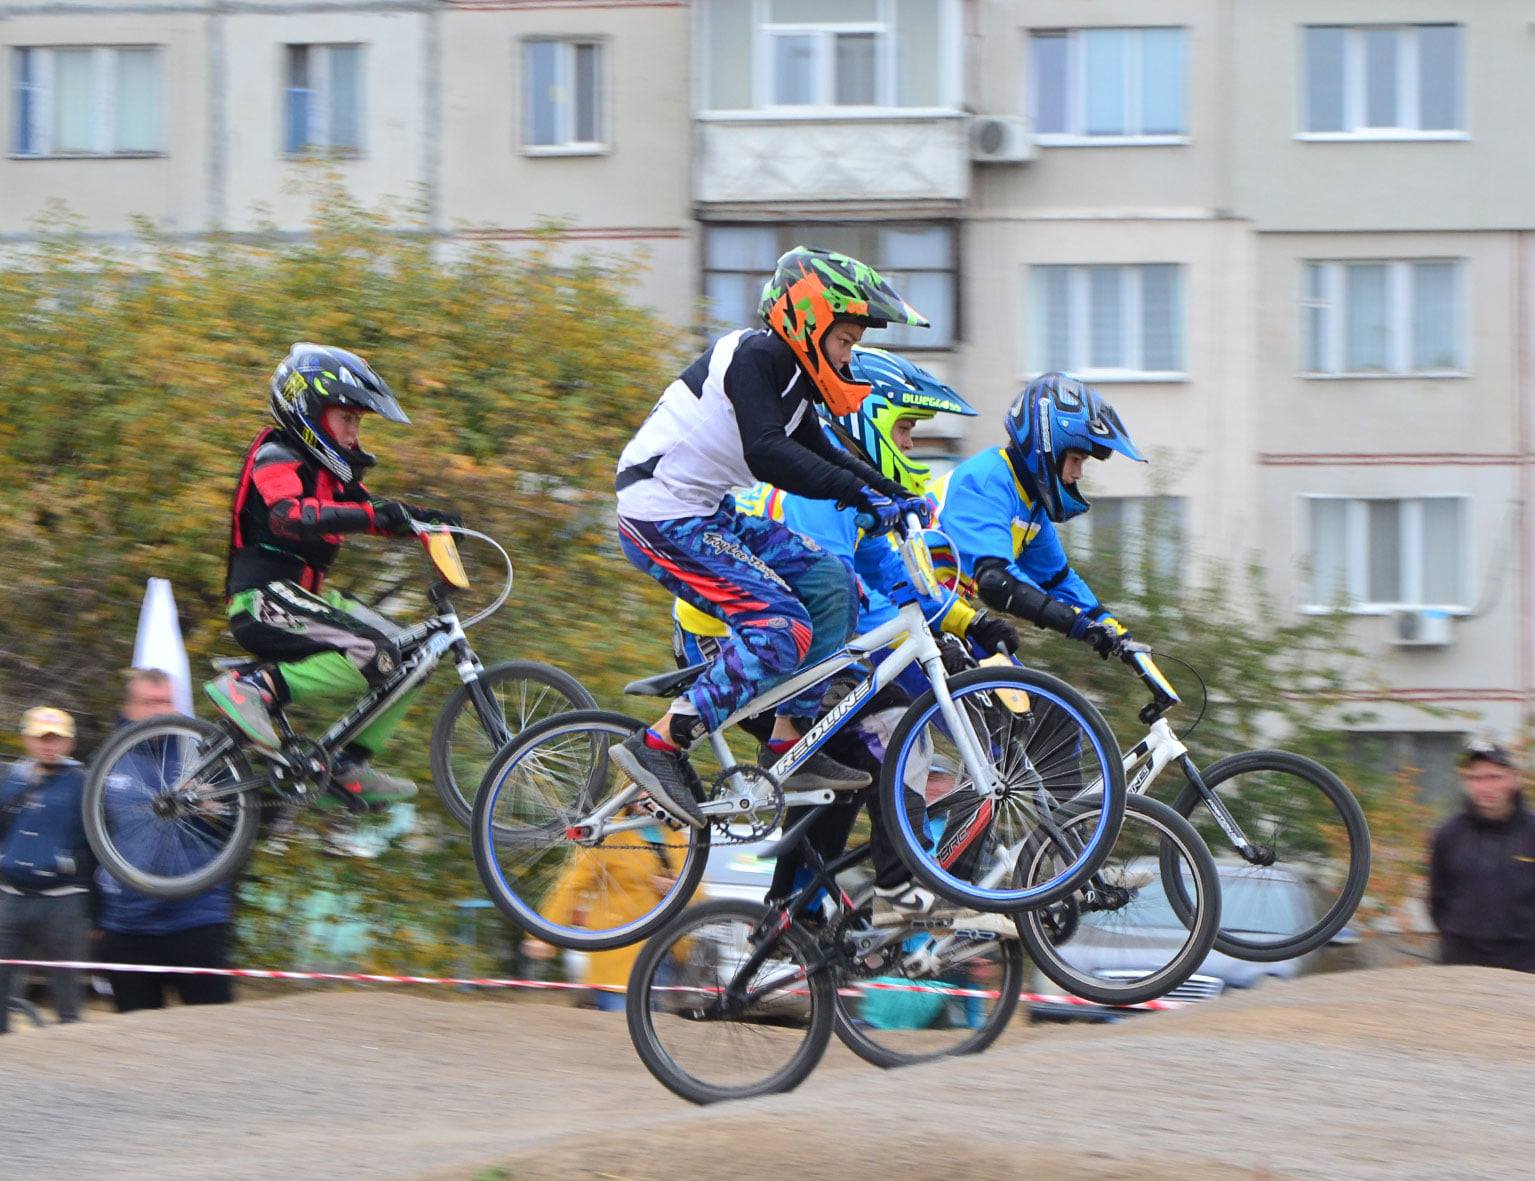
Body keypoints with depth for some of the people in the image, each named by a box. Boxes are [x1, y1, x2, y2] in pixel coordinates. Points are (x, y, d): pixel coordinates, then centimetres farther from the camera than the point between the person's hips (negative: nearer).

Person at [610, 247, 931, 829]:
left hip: (707, 514, 10)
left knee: (831, 583, 3)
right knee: (781, 630, -19)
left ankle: (788, 741, 5)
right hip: (661, 516, -10)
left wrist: (899, 496, 14)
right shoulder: (754, 357, -18)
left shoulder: (790, 372, 14)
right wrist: (862, 495, -33)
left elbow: (819, 454, 26)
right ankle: (657, 747, -16)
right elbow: (766, 454, -31)